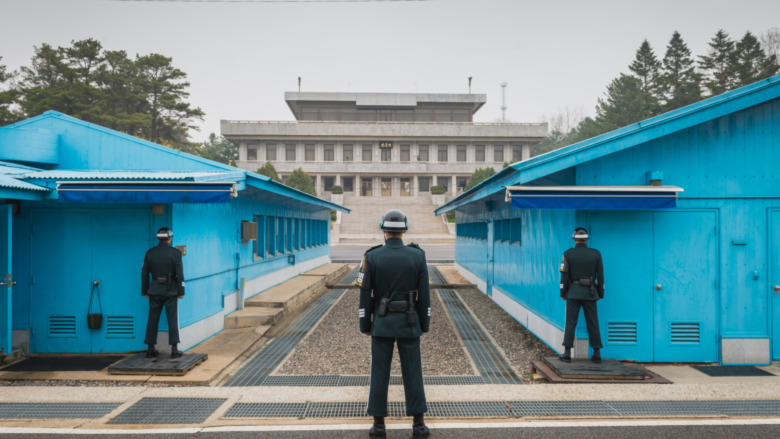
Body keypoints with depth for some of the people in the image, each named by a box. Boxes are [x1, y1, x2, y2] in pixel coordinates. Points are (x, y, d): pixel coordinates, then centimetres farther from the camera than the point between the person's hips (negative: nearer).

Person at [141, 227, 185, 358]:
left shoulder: (149, 253, 2)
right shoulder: (175, 253, -8)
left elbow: (144, 273, 5)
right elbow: (180, 274, -10)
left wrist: (145, 292, 13)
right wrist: (181, 292, -4)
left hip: (154, 291, 3)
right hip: (170, 291, -3)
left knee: (152, 320, 10)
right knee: (172, 320, 3)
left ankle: (150, 349, 13)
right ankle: (174, 349, 1)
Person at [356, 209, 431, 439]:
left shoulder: (372, 257, -8)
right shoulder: (418, 256, -6)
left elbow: (365, 295, -5)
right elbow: (424, 295, -3)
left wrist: (365, 325, 5)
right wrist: (424, 324, 8)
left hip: (382, 322, 0)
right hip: (408, 323, 1)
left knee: (379, 372, 8)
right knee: (413, 372, 8)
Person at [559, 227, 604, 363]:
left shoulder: (568, 254, -5)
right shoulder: (596, 254, 0)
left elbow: (564, 275, -6)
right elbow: (600, 276, 2)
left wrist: (562, 293, 2)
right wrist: (601, 294, 11)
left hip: (573, 292, -2)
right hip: (590, 293, 2)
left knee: (571, 322, 2)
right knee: (593, 323, 7)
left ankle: (567, 353, -1)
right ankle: (597, 354, 8)